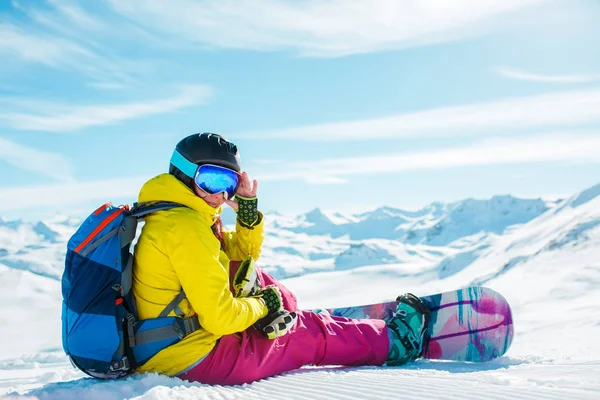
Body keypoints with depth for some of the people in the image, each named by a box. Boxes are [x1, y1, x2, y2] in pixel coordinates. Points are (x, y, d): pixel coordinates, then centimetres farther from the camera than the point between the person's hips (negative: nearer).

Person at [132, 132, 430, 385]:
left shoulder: (169, 216, 10)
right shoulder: (185, 228, -22)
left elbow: (241, 257, 18)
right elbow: (220, 317, -25)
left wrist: (248, 211, 3)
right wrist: (263, 305, -6)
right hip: (198, 359, -9)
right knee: (312, 333, 5)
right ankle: (393, 340, 22)